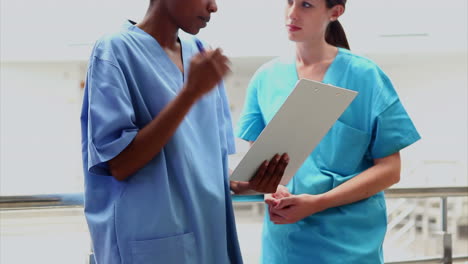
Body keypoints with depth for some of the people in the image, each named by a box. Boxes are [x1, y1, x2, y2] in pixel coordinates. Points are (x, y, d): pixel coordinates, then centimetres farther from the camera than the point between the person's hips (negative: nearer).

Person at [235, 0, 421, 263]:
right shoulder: (266, 77, 4)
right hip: (282, 236, 3)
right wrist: (271, 190, -15)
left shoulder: (364, 76, -6)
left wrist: (317, 202, -18)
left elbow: (389, 169, -8)